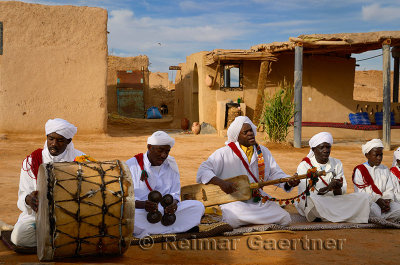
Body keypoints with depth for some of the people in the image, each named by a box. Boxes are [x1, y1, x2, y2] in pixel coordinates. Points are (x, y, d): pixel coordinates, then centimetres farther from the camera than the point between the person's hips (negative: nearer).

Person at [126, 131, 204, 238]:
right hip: (141, 213, -4)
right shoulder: (131, 166, -1)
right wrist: (143, 204, -28)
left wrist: (174, 203, -16)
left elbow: (175, 193, 9)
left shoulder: (171, 164, 12)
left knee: (198, 206, -17)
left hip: (165, 211, 4)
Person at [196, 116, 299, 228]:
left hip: (258, 200, 5)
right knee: (232, 220, -35)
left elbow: (275, 173, 10)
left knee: (285, 219, -11)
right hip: (234, 201, -5)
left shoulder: (263, 151, 9)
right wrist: (221, 182, -30)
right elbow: (203, 171, -13)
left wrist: (289, 181, -11)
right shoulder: (224, 153, -7)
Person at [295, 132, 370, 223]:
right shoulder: (304, 166, -3)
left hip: (333, 202, 4)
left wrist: (337, 189, -20)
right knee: (311, 200, -40)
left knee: (363, 197, -13)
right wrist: (328, 188, -25)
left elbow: (342, 193, 4)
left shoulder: (337, 164, 11)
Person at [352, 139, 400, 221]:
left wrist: (387, 201, -8)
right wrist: (377, 200, -16)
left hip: (383, 202, 5)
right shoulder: (359, 170, 4)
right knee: (373, 208, -39)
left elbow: (389, 190, 14)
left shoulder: (385, 170, 20)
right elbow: (360, 192, -7)